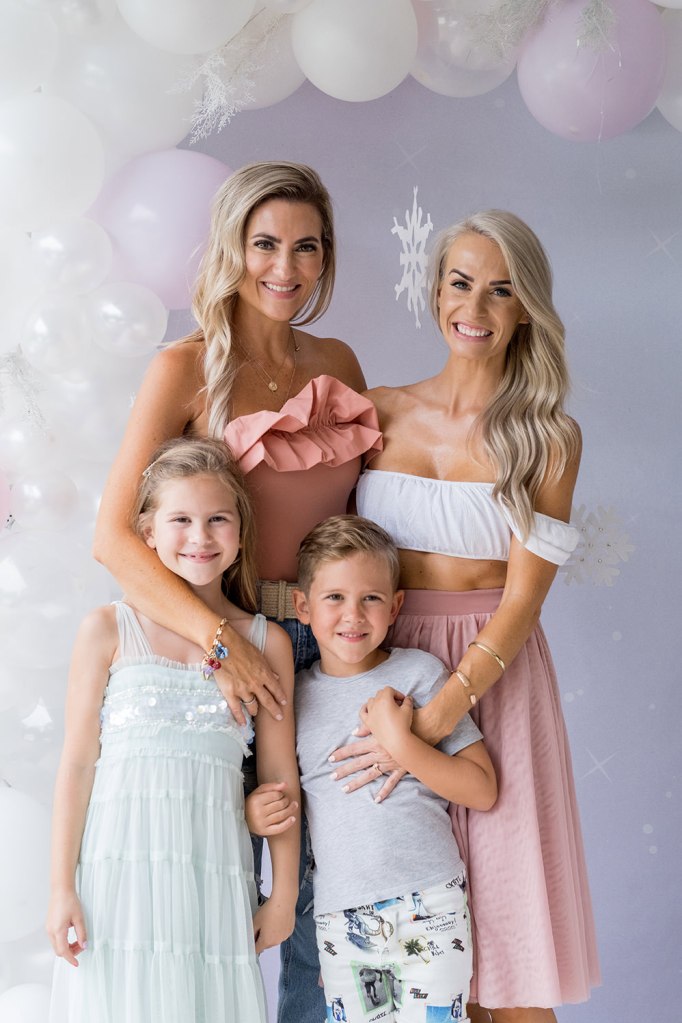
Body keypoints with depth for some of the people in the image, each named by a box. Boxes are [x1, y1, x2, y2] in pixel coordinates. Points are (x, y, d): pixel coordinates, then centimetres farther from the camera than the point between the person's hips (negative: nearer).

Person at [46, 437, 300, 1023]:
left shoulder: (267, 643, 5)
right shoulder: (108, 631, 1)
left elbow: (280, 777, 8)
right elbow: (78, 762, 1)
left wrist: (284, 893, 9)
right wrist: (62, 886, -1)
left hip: (215, 871, 1)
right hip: (121, 863, -1)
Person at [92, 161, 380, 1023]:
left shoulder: (337, 364, 7)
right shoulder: (186, 370, -8)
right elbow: (113, 537, -16)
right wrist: (222, 641, -25)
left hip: (330, 648, 4)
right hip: (219, 643, -4)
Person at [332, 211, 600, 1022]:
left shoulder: (548, 440, -2)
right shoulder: (381, 413, 5)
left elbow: (523, 597, -8)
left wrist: (438, 716, -19)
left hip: (493, 677, -2)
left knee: (503, 906, 2)